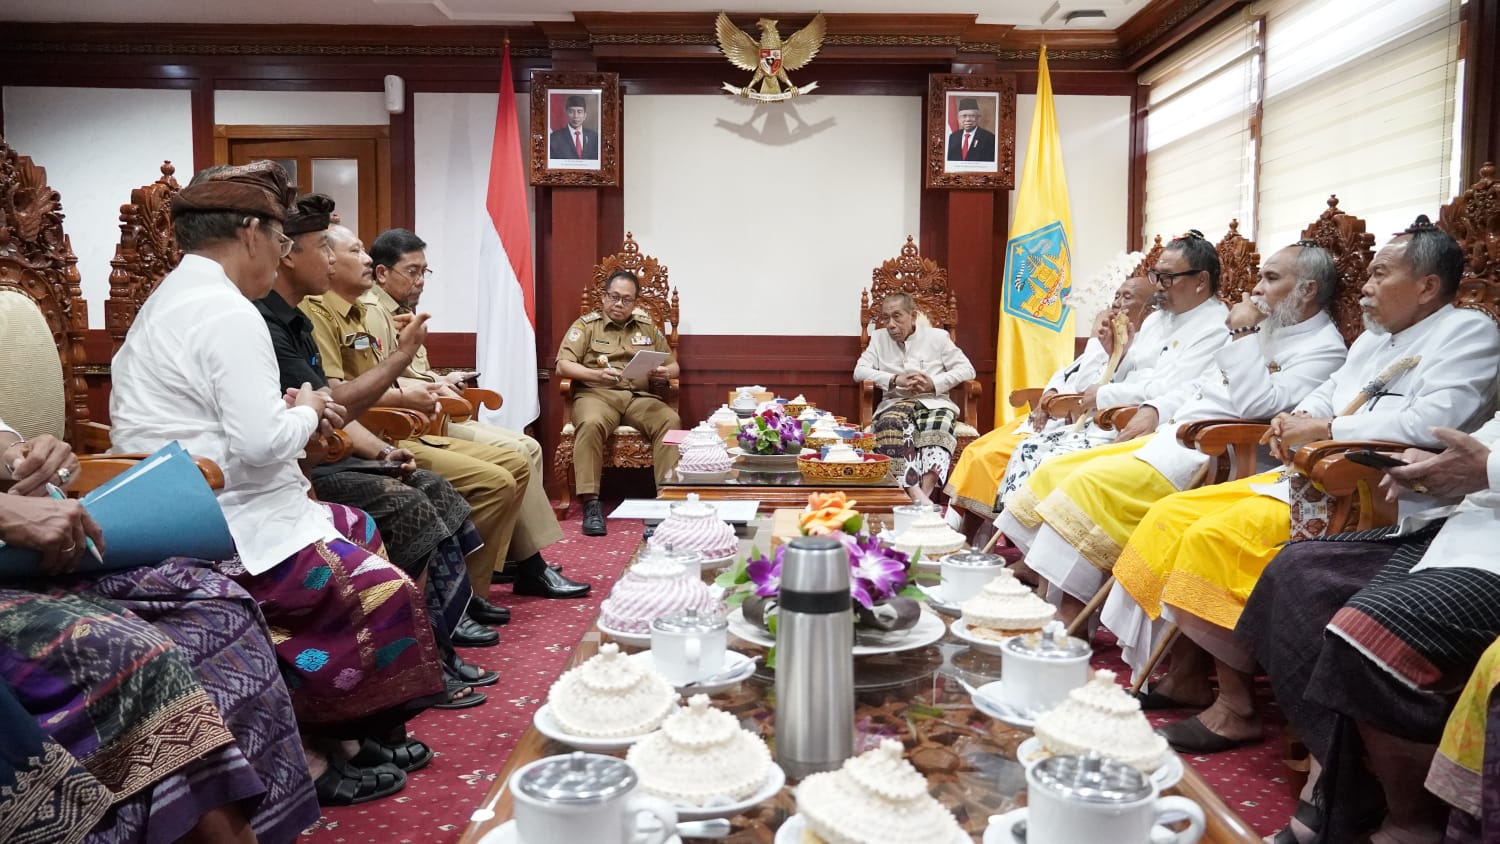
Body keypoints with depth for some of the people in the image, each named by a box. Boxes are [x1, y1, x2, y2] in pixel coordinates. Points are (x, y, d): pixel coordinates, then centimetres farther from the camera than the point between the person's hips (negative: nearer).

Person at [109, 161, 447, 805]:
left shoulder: (170, 300, 16)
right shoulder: (228, 312, -18)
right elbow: (262, 441, -24)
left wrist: (286, 407, 8)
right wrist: (305, 412, -5)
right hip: (228, 532, -11)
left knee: (360, 532, 15)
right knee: (381, 596, -8)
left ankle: (337, 731, 16)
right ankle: (303, 756, 5)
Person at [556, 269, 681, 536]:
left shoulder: (647, 327, 21)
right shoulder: (586, 325, 11)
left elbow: (673, 365, 22)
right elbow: (563, 366, 0)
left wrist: (665, 372, -4)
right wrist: (596, 374, -18)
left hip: (640, 396, 3)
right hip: (597, 393, -2)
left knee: (671, 420, -29)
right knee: (590, 423, -38)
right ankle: (591, 503, -35)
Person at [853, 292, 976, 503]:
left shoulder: (937, 336, 15)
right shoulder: (879, 339, 19)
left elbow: (967, 369, 9)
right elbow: (859, 371, 7)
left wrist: (935, 383, -7)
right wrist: (895, 380, -8)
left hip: (933, 401, 0)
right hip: (895, 402, 0)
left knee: (939, 422, -38)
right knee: (891, 422, -38)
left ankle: (926, 491, -49)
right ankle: (914, 493, -50)